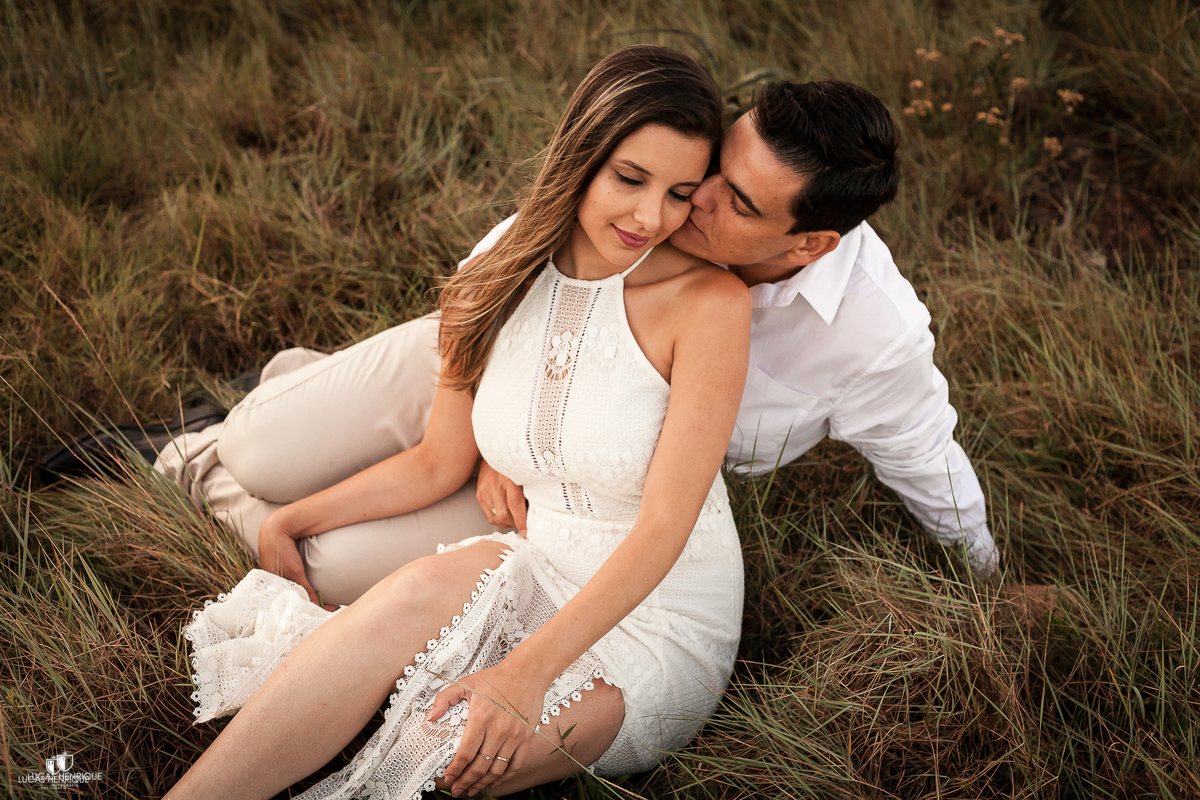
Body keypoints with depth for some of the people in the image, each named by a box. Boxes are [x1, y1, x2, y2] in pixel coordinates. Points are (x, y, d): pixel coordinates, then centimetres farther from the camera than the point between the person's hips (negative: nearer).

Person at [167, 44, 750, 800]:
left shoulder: (709, 303, -16)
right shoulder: (501, 283, 0)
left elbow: (664, 524, -20)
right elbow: (440, 462, 11)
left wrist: (530, 671, -28)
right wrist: (293, 519, 6)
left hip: (661, 622, -3)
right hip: (544, 578, 4)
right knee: (429, 589, -33)